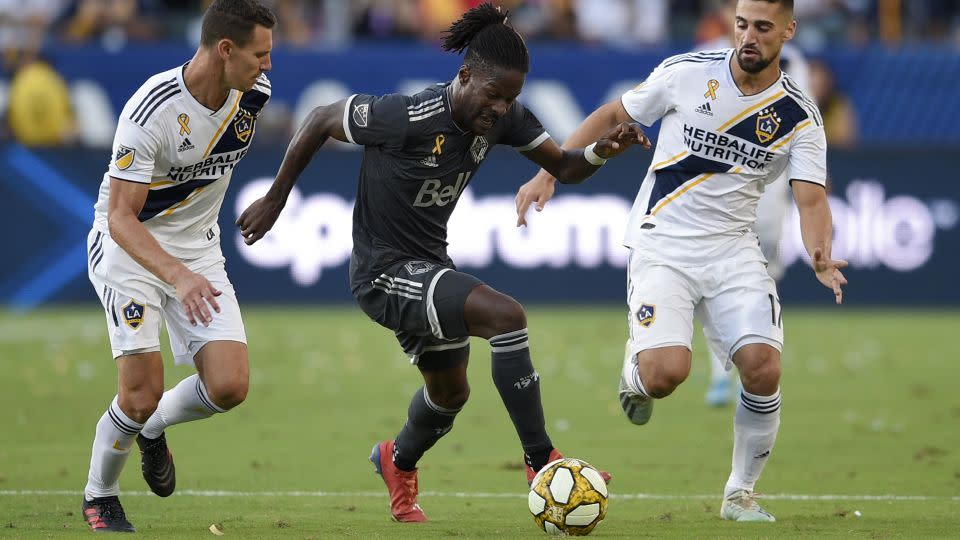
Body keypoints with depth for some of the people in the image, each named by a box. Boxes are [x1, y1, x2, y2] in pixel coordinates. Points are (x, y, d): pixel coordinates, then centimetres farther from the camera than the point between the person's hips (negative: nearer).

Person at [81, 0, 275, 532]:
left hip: (199, 248, 6)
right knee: (141, 394, -14)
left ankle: (153, 428, 23)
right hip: (128, 247, -5)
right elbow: (121, 218, -28)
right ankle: (99, 496, 14)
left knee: (229, 385, -10)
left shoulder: (254, 91, -9)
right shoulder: (150, 112, -29)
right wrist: (178, 277, -42)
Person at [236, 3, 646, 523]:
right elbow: (320, 120, -15)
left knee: (450, 391, 26)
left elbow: (564, 167, 1)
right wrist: (274, 200, -7)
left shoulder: (501, 117, -7)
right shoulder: (408, 117, -27)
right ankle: (541, 463, -19)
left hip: (427, 266, 9)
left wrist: (601, 150, -22)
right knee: (505, 315, -27)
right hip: (383, 271, -9)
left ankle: (397, 462, 58)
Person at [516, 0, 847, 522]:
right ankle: (635, 374, 17)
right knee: (666, 373, -24)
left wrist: (821, 259, -31)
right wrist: (548, 173, 1)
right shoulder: (686, 73, -6)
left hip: (733, 249, 2)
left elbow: (811, 200, -10)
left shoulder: (800, 117, -3)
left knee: (763, 367, -18)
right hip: (662, 245, -2)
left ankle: (740, 493, 6)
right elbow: (612, 115, 7)